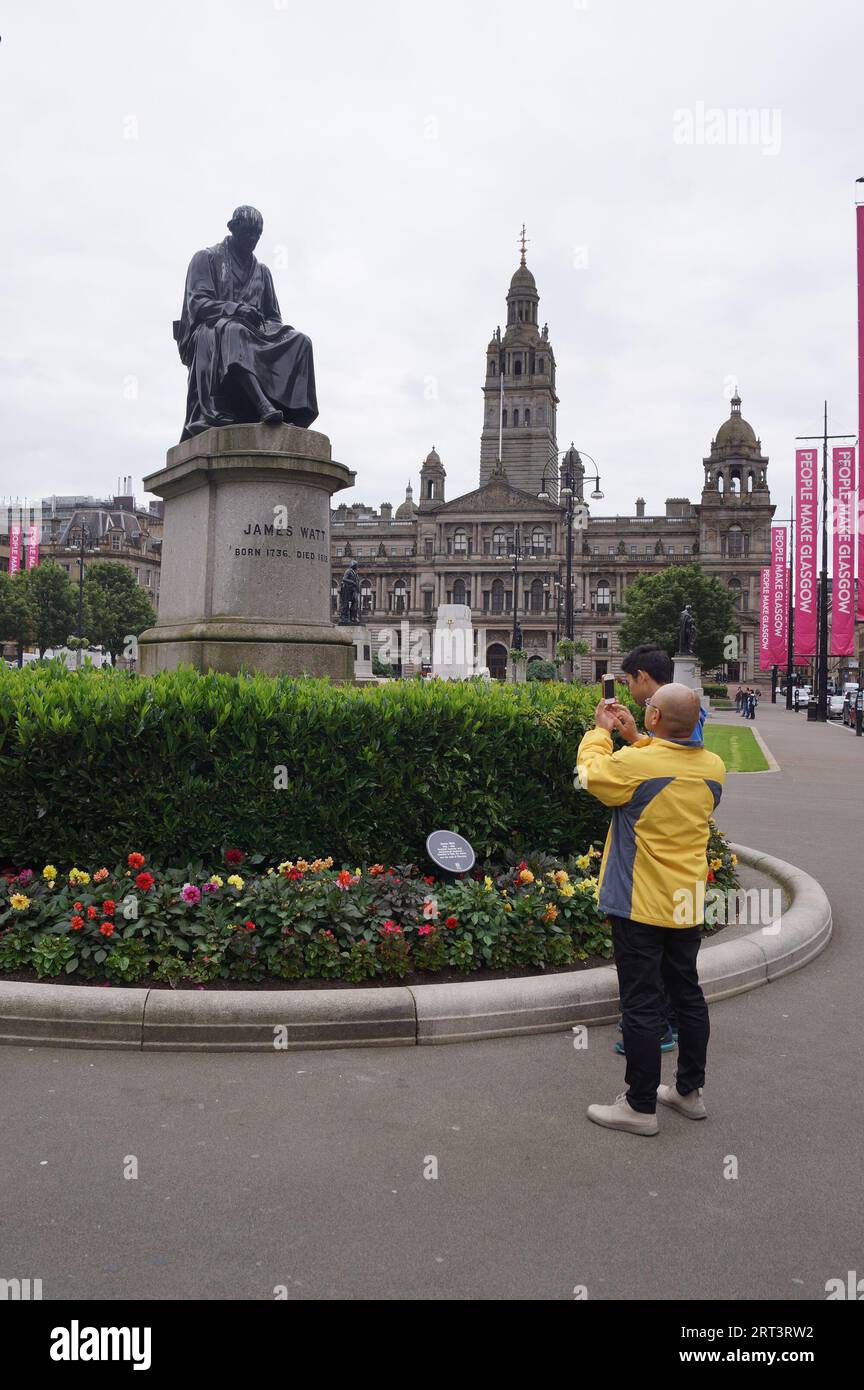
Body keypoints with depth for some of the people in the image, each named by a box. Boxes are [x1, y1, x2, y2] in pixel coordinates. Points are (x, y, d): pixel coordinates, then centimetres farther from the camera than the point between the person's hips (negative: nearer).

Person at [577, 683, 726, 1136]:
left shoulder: (634, 764, -22)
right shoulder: (714, 767, -2)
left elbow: (589, 774, -2)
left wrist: (601, 731, 14)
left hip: (640, 906, -6)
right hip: (688, 904, 7)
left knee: (641, 1004, 2)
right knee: (687, 993, 18)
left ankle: (640, 1106, 12)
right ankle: (690, 1090, 32)